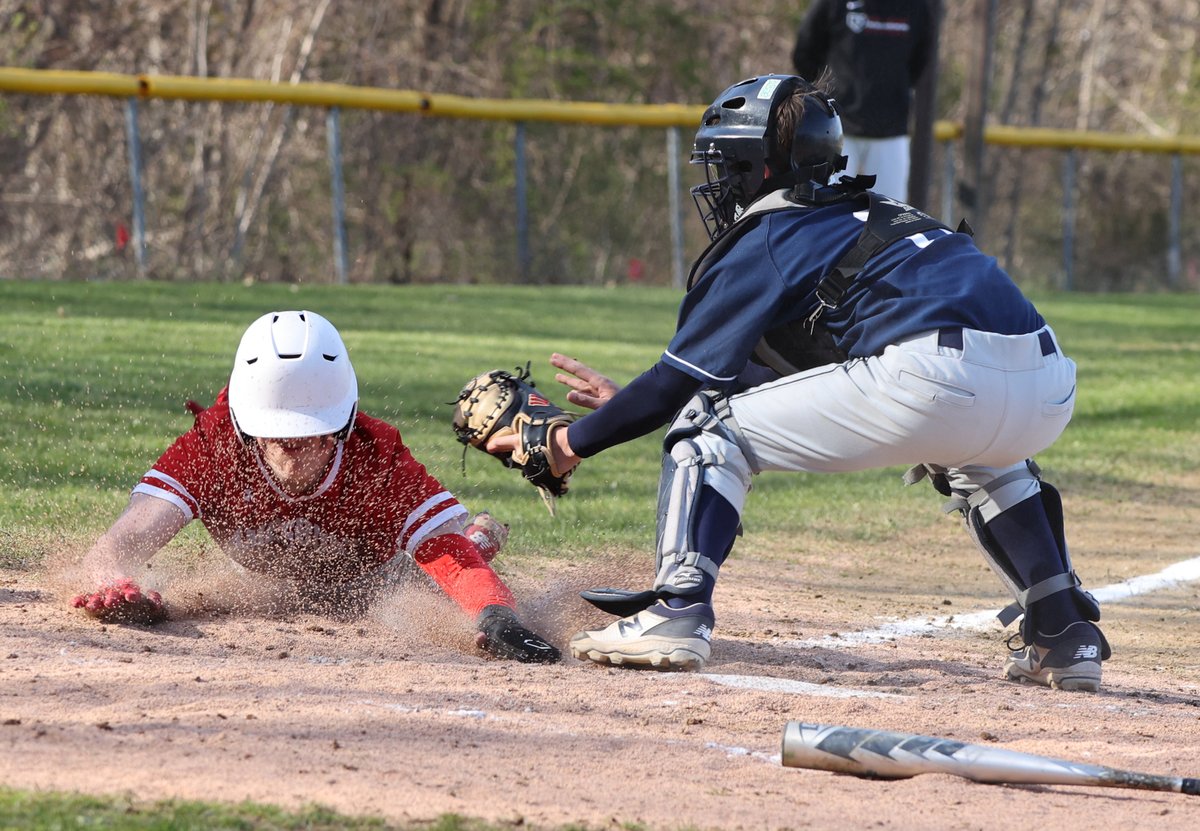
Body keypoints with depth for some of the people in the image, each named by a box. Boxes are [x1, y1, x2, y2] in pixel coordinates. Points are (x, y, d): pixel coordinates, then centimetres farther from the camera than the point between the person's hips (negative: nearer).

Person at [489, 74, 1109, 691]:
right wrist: (623, 401, 45)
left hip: (939, 379, -7)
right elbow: (777, 374, 41)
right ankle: (1067, 636, 31)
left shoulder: (761, 243, 12)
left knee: (709, 426, 8)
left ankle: (677, 612, -7)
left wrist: (577, 441, 25)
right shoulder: (859, 216, 35)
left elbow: (684, 380, 11)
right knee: (977, 462, 44)